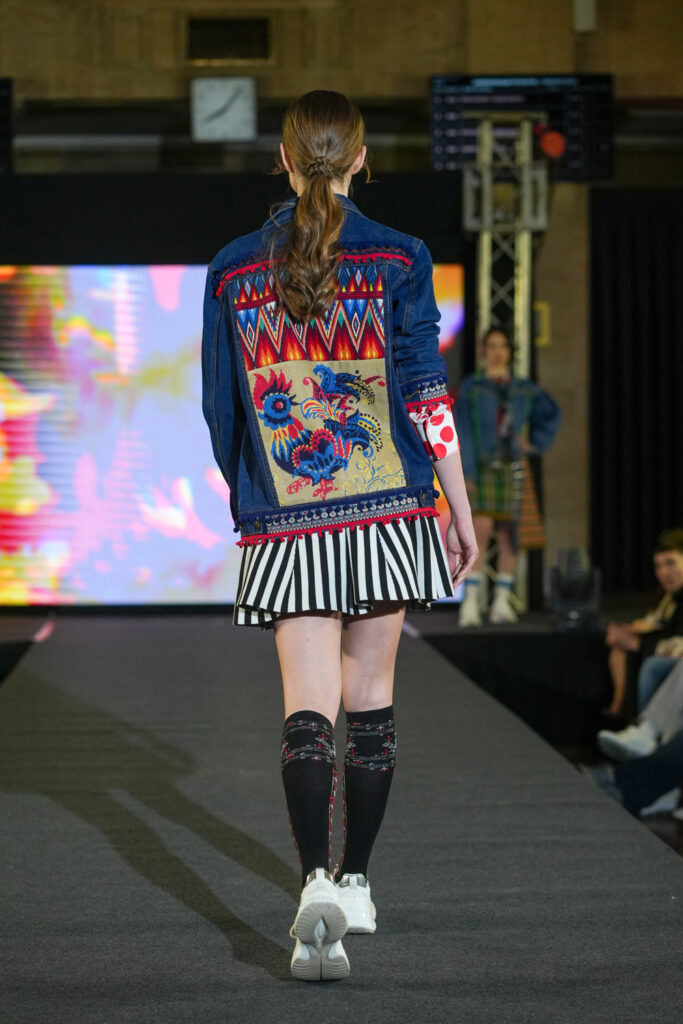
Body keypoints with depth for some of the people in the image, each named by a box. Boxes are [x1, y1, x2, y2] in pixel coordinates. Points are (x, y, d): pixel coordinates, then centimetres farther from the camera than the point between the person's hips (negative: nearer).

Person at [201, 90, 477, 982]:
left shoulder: (233, 272, 3)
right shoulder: (398, 260, -3)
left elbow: (220, 413, 8)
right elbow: (427, 399, -5)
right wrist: (462, 512, 3)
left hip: (285, 528, 0)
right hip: (388, 513, 0)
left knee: (308, 705, -4)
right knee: (371, 698, 12)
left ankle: (317, 881, -25)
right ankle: (355, 883, 22)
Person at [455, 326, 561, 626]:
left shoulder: (525, 389, 9)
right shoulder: (471, 387, -1)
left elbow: (551, 414, 24)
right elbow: (463, 431, -6)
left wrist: (536, 442, 10)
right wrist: (466, 473, -14)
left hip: (511, 468, 4)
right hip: (481, 466, -3)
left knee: (508, 533, 2)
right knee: (481, 529, -16)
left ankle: (502, 602, 8)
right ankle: (470, 602, -14)